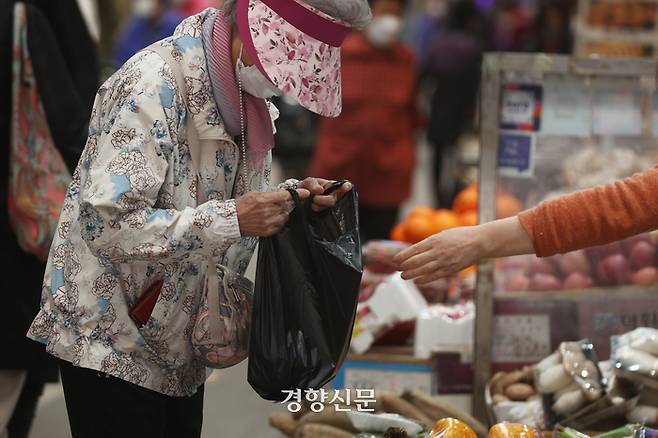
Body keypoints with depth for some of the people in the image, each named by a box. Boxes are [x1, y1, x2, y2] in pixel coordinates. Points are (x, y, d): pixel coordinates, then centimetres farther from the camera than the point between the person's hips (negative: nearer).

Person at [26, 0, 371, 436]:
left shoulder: (247, 93, 1)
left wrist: (291, 196, -6)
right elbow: (106, 225, -31)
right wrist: (232, 218, -33)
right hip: (112, 346, -8)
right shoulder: (154, 85, -25)